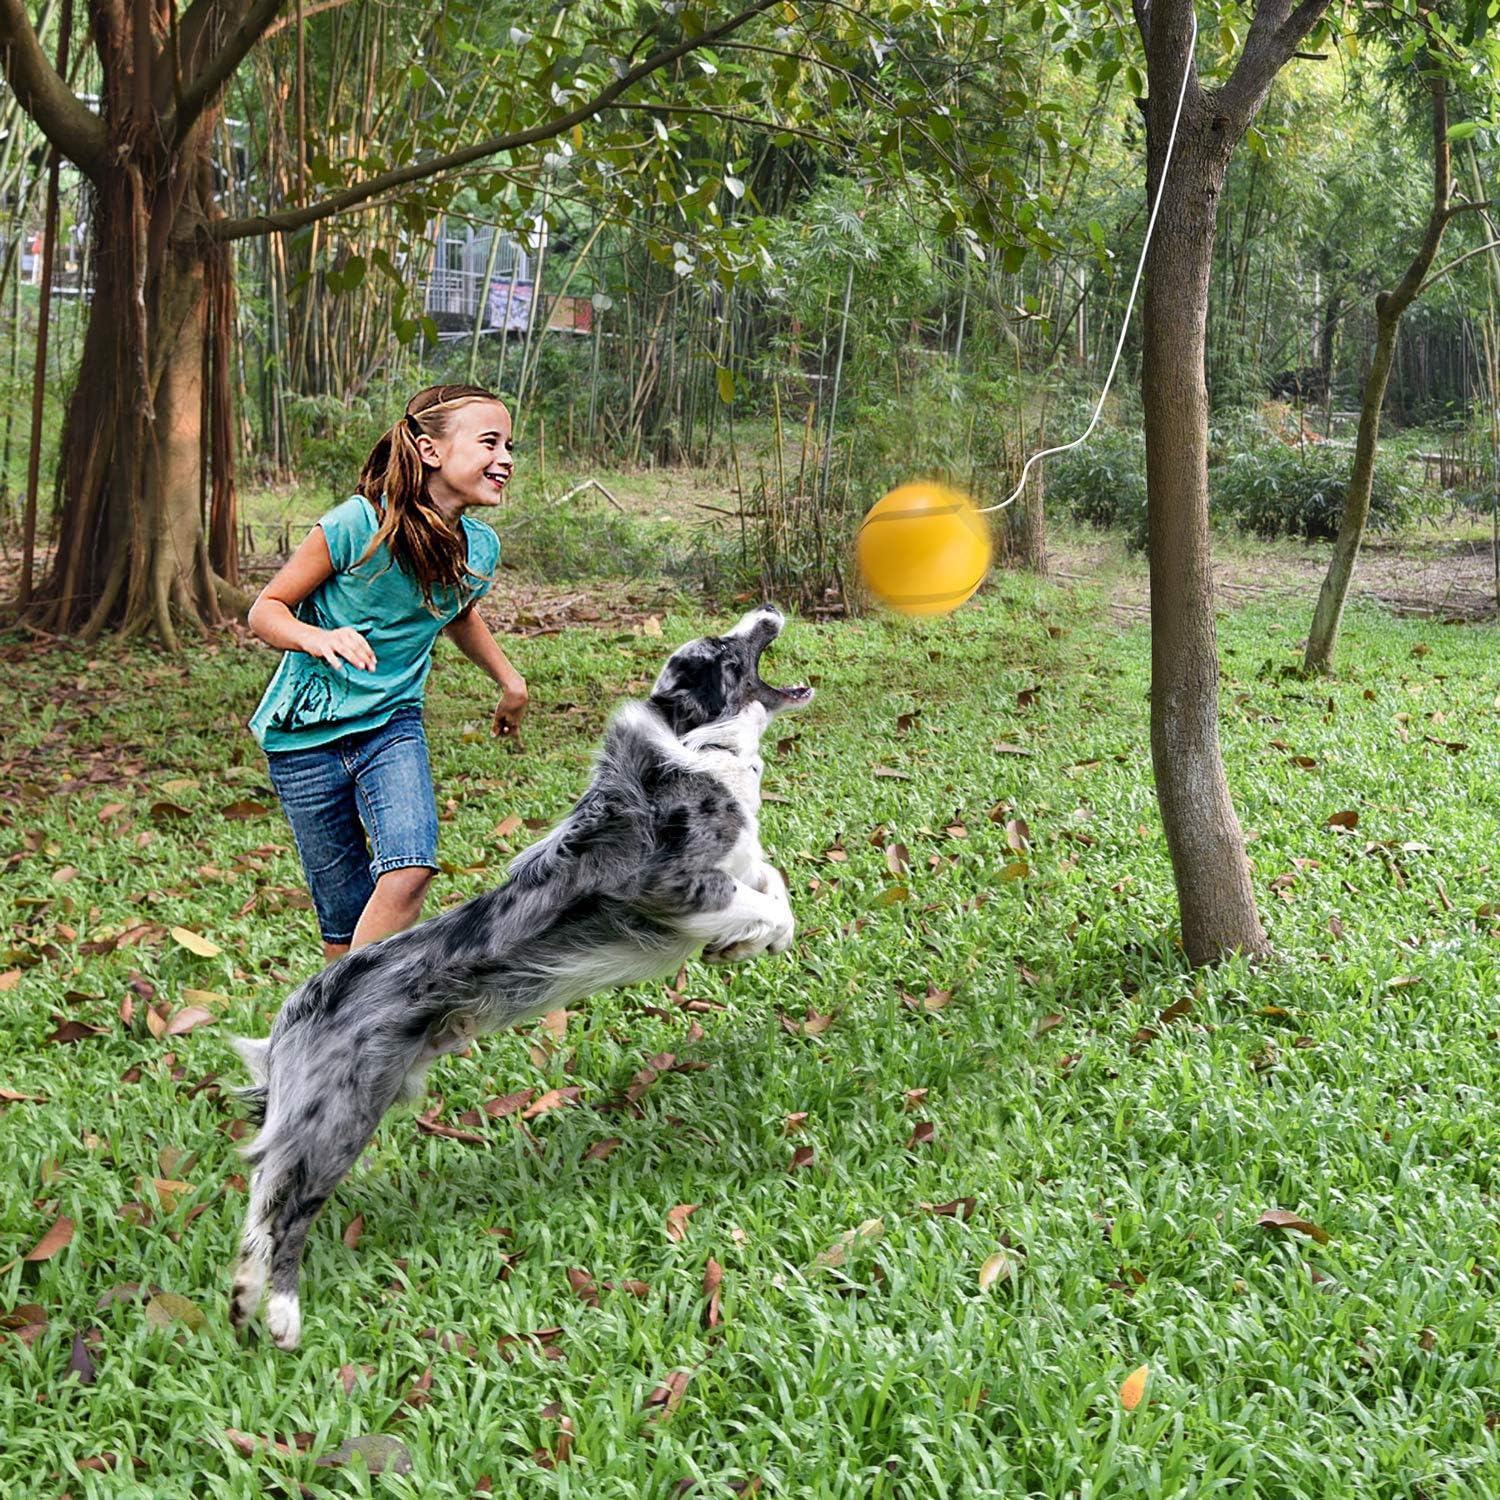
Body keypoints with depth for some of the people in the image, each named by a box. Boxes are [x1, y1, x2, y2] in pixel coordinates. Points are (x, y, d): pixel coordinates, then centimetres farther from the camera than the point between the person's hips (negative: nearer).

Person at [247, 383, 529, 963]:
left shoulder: (479, 549, -2)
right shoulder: (357, 525, -19)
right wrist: (318, 637, -29)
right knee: (346, 923, -1)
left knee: (410, 871, -23)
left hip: (393, 725, 4)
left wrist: (511, 682, 18)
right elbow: (266, 610, -11)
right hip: (307, 737, -3)